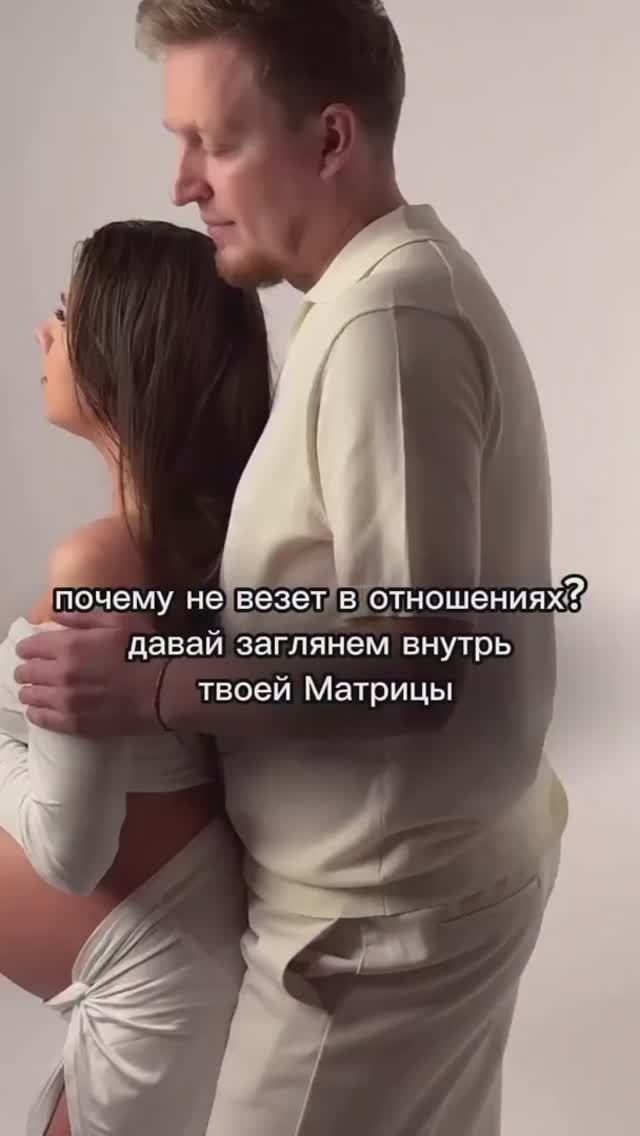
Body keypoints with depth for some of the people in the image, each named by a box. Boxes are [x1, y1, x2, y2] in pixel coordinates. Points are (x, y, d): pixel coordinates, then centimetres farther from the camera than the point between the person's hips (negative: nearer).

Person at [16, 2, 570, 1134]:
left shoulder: (385, 317, -23)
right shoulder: (413, 280, 9)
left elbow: (411, 662, -25)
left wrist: (153, 690, -20)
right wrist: (191, 616, 7)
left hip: (382, 911, -9)